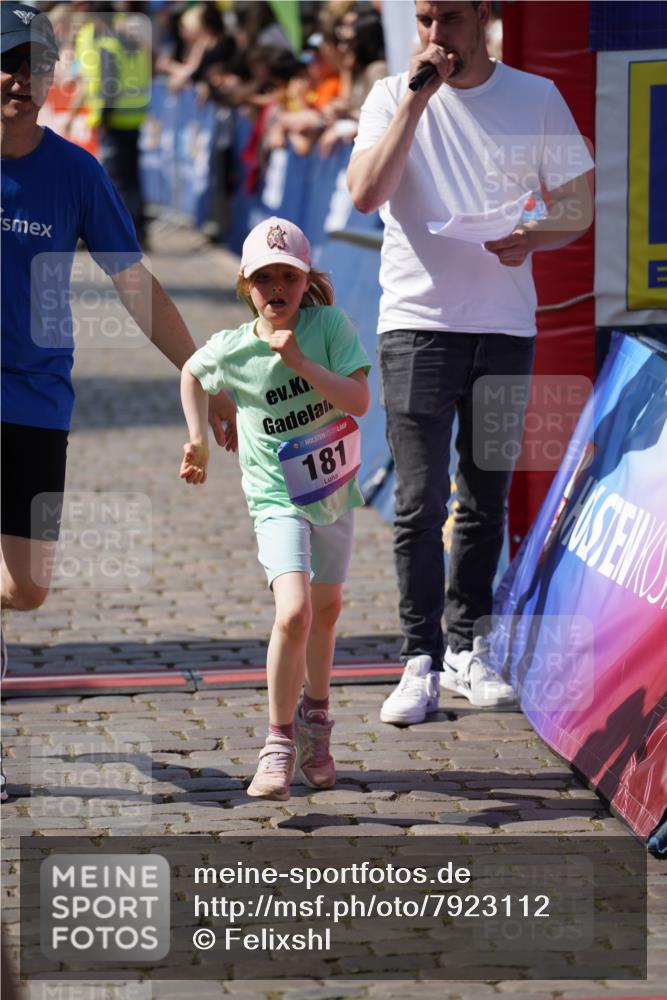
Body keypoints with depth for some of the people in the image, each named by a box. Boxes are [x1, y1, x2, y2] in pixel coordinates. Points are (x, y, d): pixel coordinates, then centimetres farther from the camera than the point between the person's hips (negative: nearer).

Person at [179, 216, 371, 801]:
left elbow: (360, 401, -20)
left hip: (335, 488, 3)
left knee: (327, 607, 20)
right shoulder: (230, 350, -11)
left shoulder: (330, 326, -12)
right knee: (294, 612, -21)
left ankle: (315, 717, 44)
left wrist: (300, 362, -27)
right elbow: (192, 374, 13)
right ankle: (279, 744, -9)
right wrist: (199, 440, 9)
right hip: (277, 496, -3)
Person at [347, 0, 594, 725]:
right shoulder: (392, 97, 2)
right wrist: (416, 96, -16)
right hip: (417, 319, -2)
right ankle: (420, 661, -6)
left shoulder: (536, 98, 5)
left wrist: (532, 237, -14)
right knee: (419, 501, -8)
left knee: (486, 501, 8)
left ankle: (467, 651, 20)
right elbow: (365, 194, -13)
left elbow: (577, 203, 8)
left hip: (506, 323, 2)